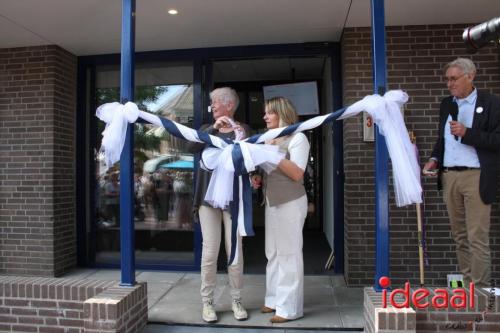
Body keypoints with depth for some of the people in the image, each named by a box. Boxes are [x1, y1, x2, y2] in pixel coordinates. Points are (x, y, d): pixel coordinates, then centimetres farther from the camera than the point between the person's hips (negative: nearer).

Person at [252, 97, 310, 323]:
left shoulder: (297, 138, -9)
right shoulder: (271, 139, 14)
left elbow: (297, 174, -19)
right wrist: (258, 178, 5)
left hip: (291, 203, -8)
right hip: (272, 202, 8)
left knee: (289, 254, -2)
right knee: (273, 253, 13)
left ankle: (289, 307, 7)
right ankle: (275, 299, 25)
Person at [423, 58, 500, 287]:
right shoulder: (446, 104, 15)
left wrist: (467, 133, -17)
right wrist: (434, 159, 6)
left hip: (476, 177, -5)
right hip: (449, 177, 6)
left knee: (478, 238, -4)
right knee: (459, 236, 11)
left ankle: (480, 291, 5)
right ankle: (466, 283, 22)